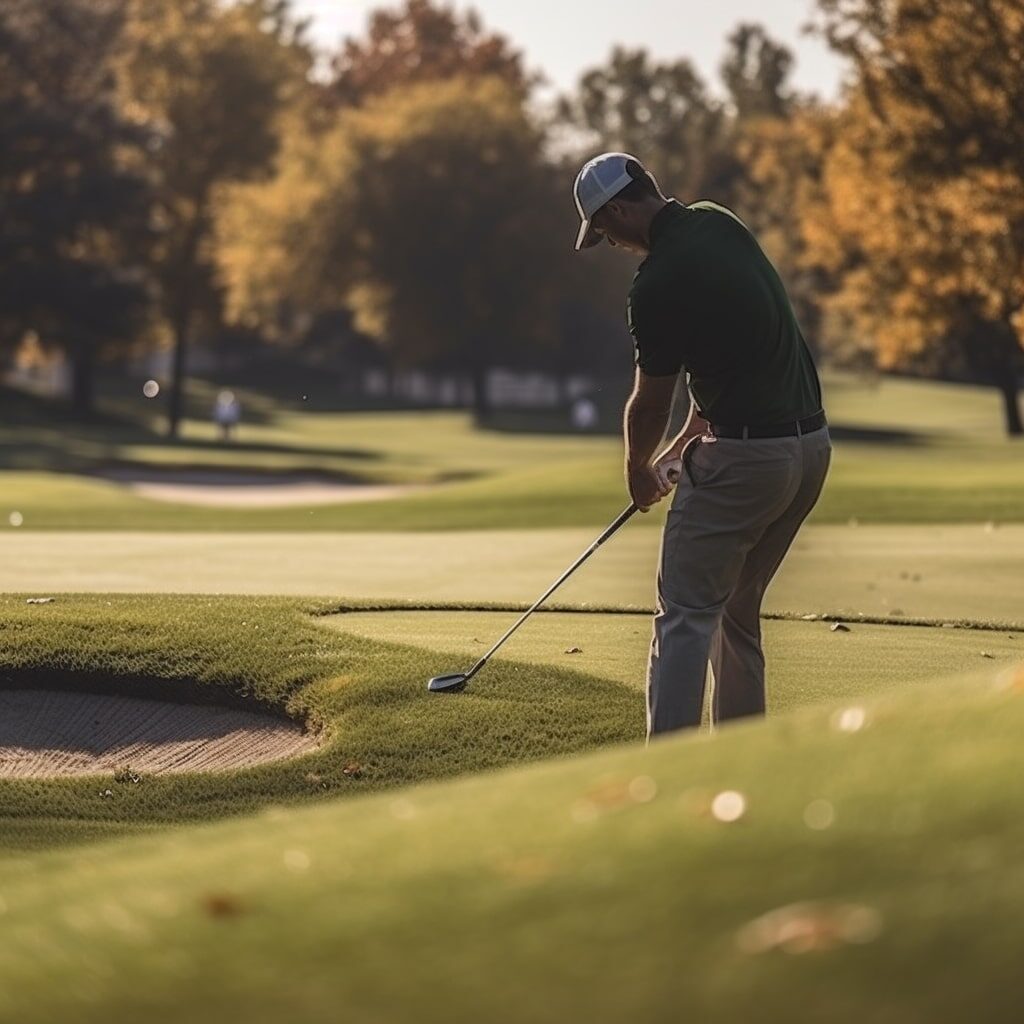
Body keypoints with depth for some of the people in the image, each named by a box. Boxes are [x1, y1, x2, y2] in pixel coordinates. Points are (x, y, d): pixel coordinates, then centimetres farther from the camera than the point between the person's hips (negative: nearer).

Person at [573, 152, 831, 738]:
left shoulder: (659, 285, -16)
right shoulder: (719, 223, 8)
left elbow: (651, 403, -2)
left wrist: (638, 470, 18)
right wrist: (688, 439, 21)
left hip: (744, 456, -9)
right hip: (811, 443, 9)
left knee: (687, 614, -4)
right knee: (738, 610, 18)